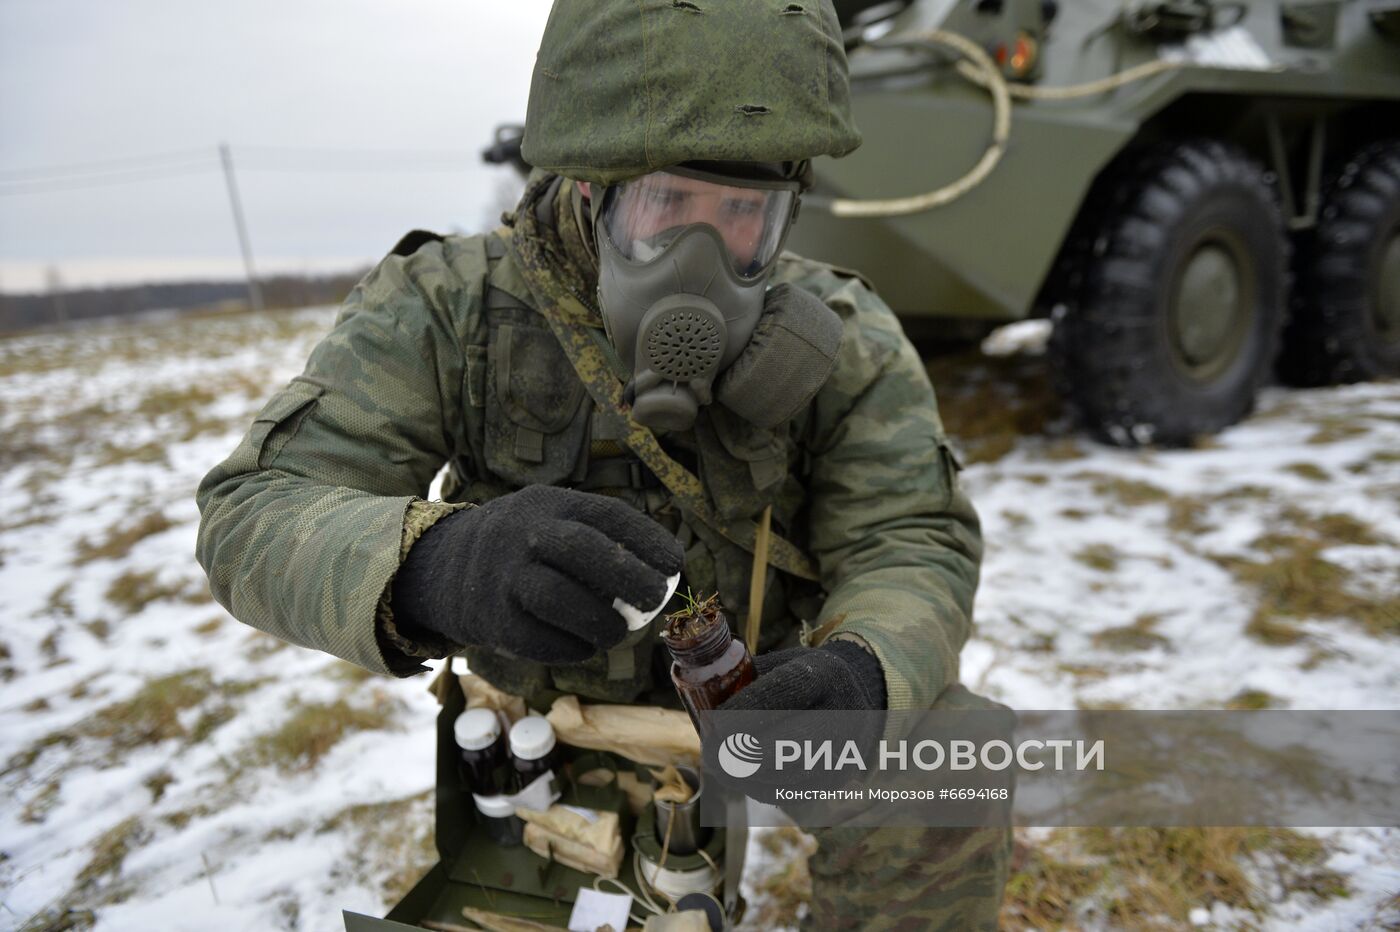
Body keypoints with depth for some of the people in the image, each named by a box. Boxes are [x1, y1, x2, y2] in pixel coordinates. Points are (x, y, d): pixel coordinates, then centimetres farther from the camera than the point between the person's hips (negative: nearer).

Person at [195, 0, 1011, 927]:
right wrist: (435, 564, -53)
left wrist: (861, 671, -45)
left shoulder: (842, 339, -20)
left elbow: (913, 540, -20)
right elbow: (253, 518, -29)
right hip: (557, 697, 1)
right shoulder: (450, 308, -23)